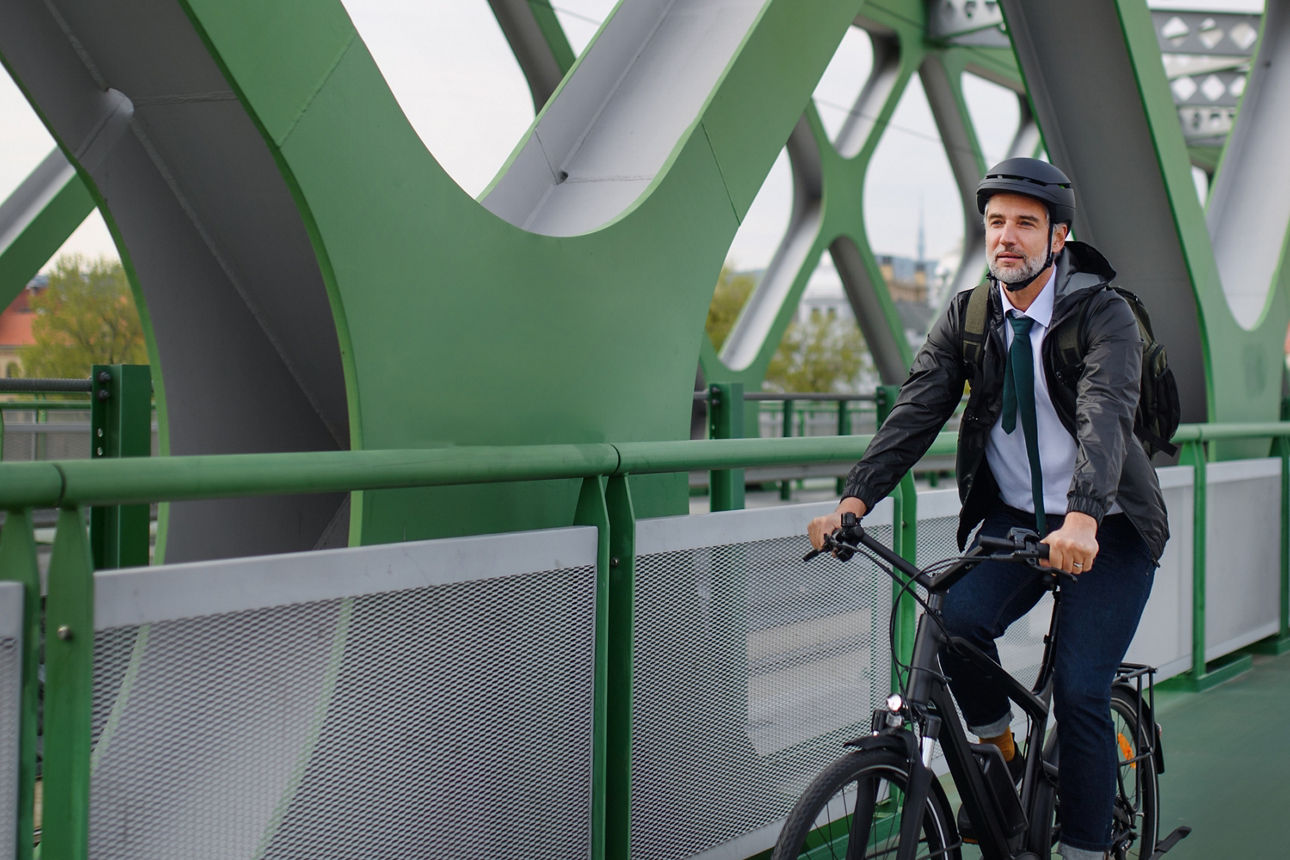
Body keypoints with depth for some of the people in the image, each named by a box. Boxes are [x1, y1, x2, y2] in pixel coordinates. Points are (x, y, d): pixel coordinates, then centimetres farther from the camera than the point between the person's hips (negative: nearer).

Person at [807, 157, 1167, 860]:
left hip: (1107, 530, -3)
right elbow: (917, 409, -11)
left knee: (1079, 692, -11)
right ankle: (998, 753, 4)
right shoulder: (967, 315, -1)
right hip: (1014, 517, 3)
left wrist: (1081, 519, -48)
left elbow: (1106, 416, -31)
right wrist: (855, 499, -26)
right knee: (958, 619, -23)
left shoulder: (1103, 314, -14)